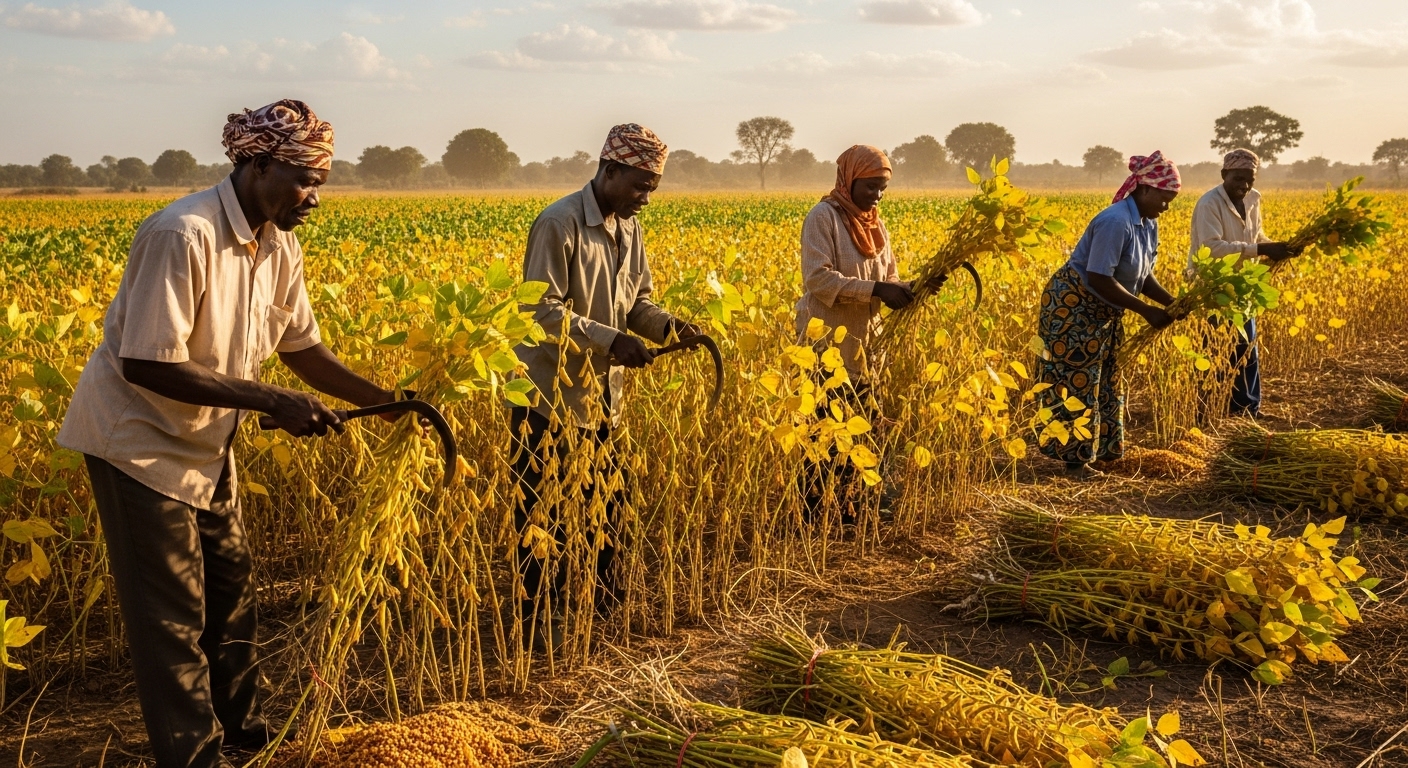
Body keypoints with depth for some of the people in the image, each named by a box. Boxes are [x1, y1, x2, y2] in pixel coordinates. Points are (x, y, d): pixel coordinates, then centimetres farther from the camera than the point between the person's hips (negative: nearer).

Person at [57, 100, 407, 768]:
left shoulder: (278, 245, -3)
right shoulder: (183, 235, -29)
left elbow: (302, 347, 5)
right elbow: (148, 364, -30)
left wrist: (382, 399, -7)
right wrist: (270, 401, -30)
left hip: (205, 440, 8)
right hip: (140, 438, -8)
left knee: (231, 582, 16)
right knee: (171, 610, 0)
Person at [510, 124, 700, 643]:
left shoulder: (629, 228, 7)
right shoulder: (559, 224, -18)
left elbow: (637, 304, 11)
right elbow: (543, 310, -21)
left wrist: (668, 326, -10)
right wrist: (609, 340, -27)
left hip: (600, 396, 7)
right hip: (549, 393, -7)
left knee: (606, 499, 14)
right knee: (544, 509, 2)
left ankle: (604, 596, 31)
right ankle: (536, 615, 13)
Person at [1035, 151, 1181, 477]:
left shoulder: (1148, 224, 4)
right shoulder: (1116, 222, -27)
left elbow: (1141, 276, 7)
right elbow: (1099, 280, -29)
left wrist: (1172, 301, -9)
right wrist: (1146, 311, -26)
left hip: (1104, 312, 10)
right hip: (1072, 307, -10)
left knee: (1105, 381, 14)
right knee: (1077, 383, -3)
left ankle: (1106, 452, 23)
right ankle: (1076, 459, 5)